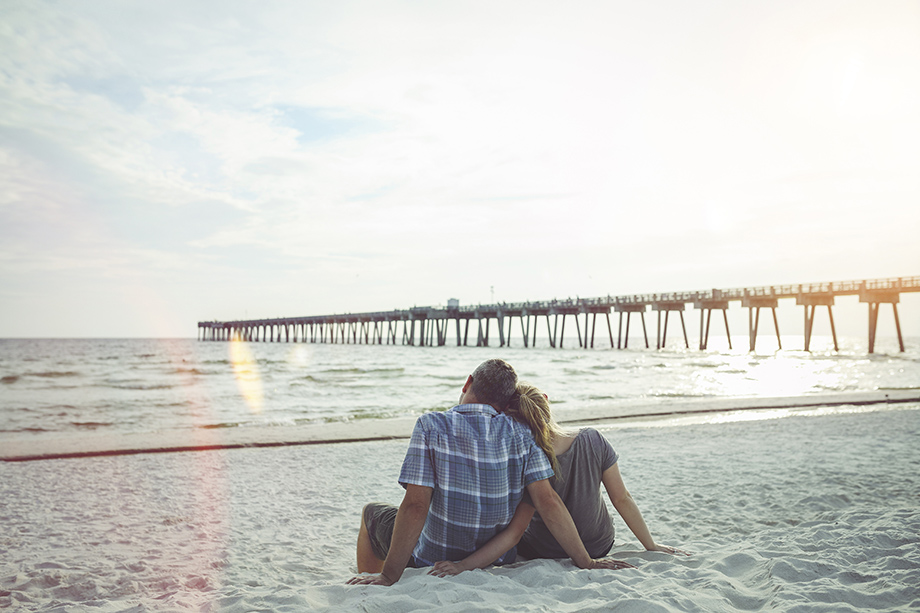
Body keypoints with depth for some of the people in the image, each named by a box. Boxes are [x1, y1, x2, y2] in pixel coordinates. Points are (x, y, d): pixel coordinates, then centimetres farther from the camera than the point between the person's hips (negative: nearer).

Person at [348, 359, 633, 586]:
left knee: (373, 513, 25)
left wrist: (388, 577, -20)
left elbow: (415, 506, -26)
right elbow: (548, 502, -17)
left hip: (434, 562, -4)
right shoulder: (521, 434, -12)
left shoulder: (431, 426, -21)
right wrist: (586, 562, -10)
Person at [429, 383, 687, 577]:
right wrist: (651, 546, -4)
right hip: (599, 548, 3)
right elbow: (622, 499, -17)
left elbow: (514, 533, -33)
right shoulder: (593, 441, -26)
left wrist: (463, 565, -34)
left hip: (544, 554, -3)